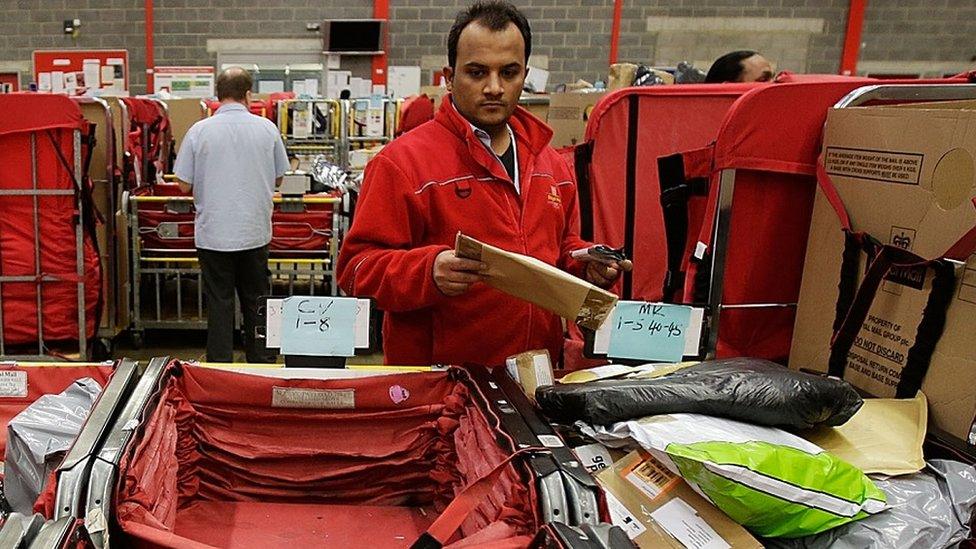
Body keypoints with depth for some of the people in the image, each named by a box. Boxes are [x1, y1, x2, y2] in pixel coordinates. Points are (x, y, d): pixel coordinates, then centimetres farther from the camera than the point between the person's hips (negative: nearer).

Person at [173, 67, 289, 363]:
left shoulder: (199, 131, -7)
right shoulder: (267, 128, -3)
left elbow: (185, 185, -3)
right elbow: (278, 178, 7)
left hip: (213, 233, -1)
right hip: (255, 232, 1)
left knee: (219, 301, 8)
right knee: (256, 300, 13)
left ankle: (220, 365, 14)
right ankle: (261, 360, 21)